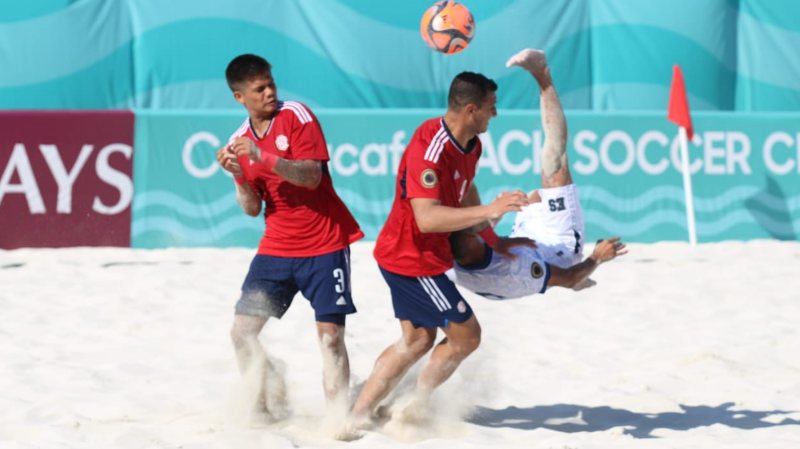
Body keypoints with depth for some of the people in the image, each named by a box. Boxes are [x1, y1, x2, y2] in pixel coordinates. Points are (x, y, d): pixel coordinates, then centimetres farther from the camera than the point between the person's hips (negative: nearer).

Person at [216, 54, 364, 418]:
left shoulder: (296, 115, -8)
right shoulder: (239, 141, 6)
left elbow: (311, 177, -18)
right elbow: (252, 209, 6)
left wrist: (263, 157, -27)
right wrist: (238, 177, -13)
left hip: (325, 245, -5)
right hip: (276, 248, 5)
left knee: (330, 335, -9)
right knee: (242, 330, -1)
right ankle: (265, 407, 12)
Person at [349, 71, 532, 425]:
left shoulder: (471, 145, 3)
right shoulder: (429, 148, -29)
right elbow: (427, 218, -38)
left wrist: (493, 242, 25)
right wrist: (488, 212, -43)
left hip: (408, 258, 10)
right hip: (413, 260, -10)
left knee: (417, 340, 19)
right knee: (466, 335, -2)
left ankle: (358, 414, 22)